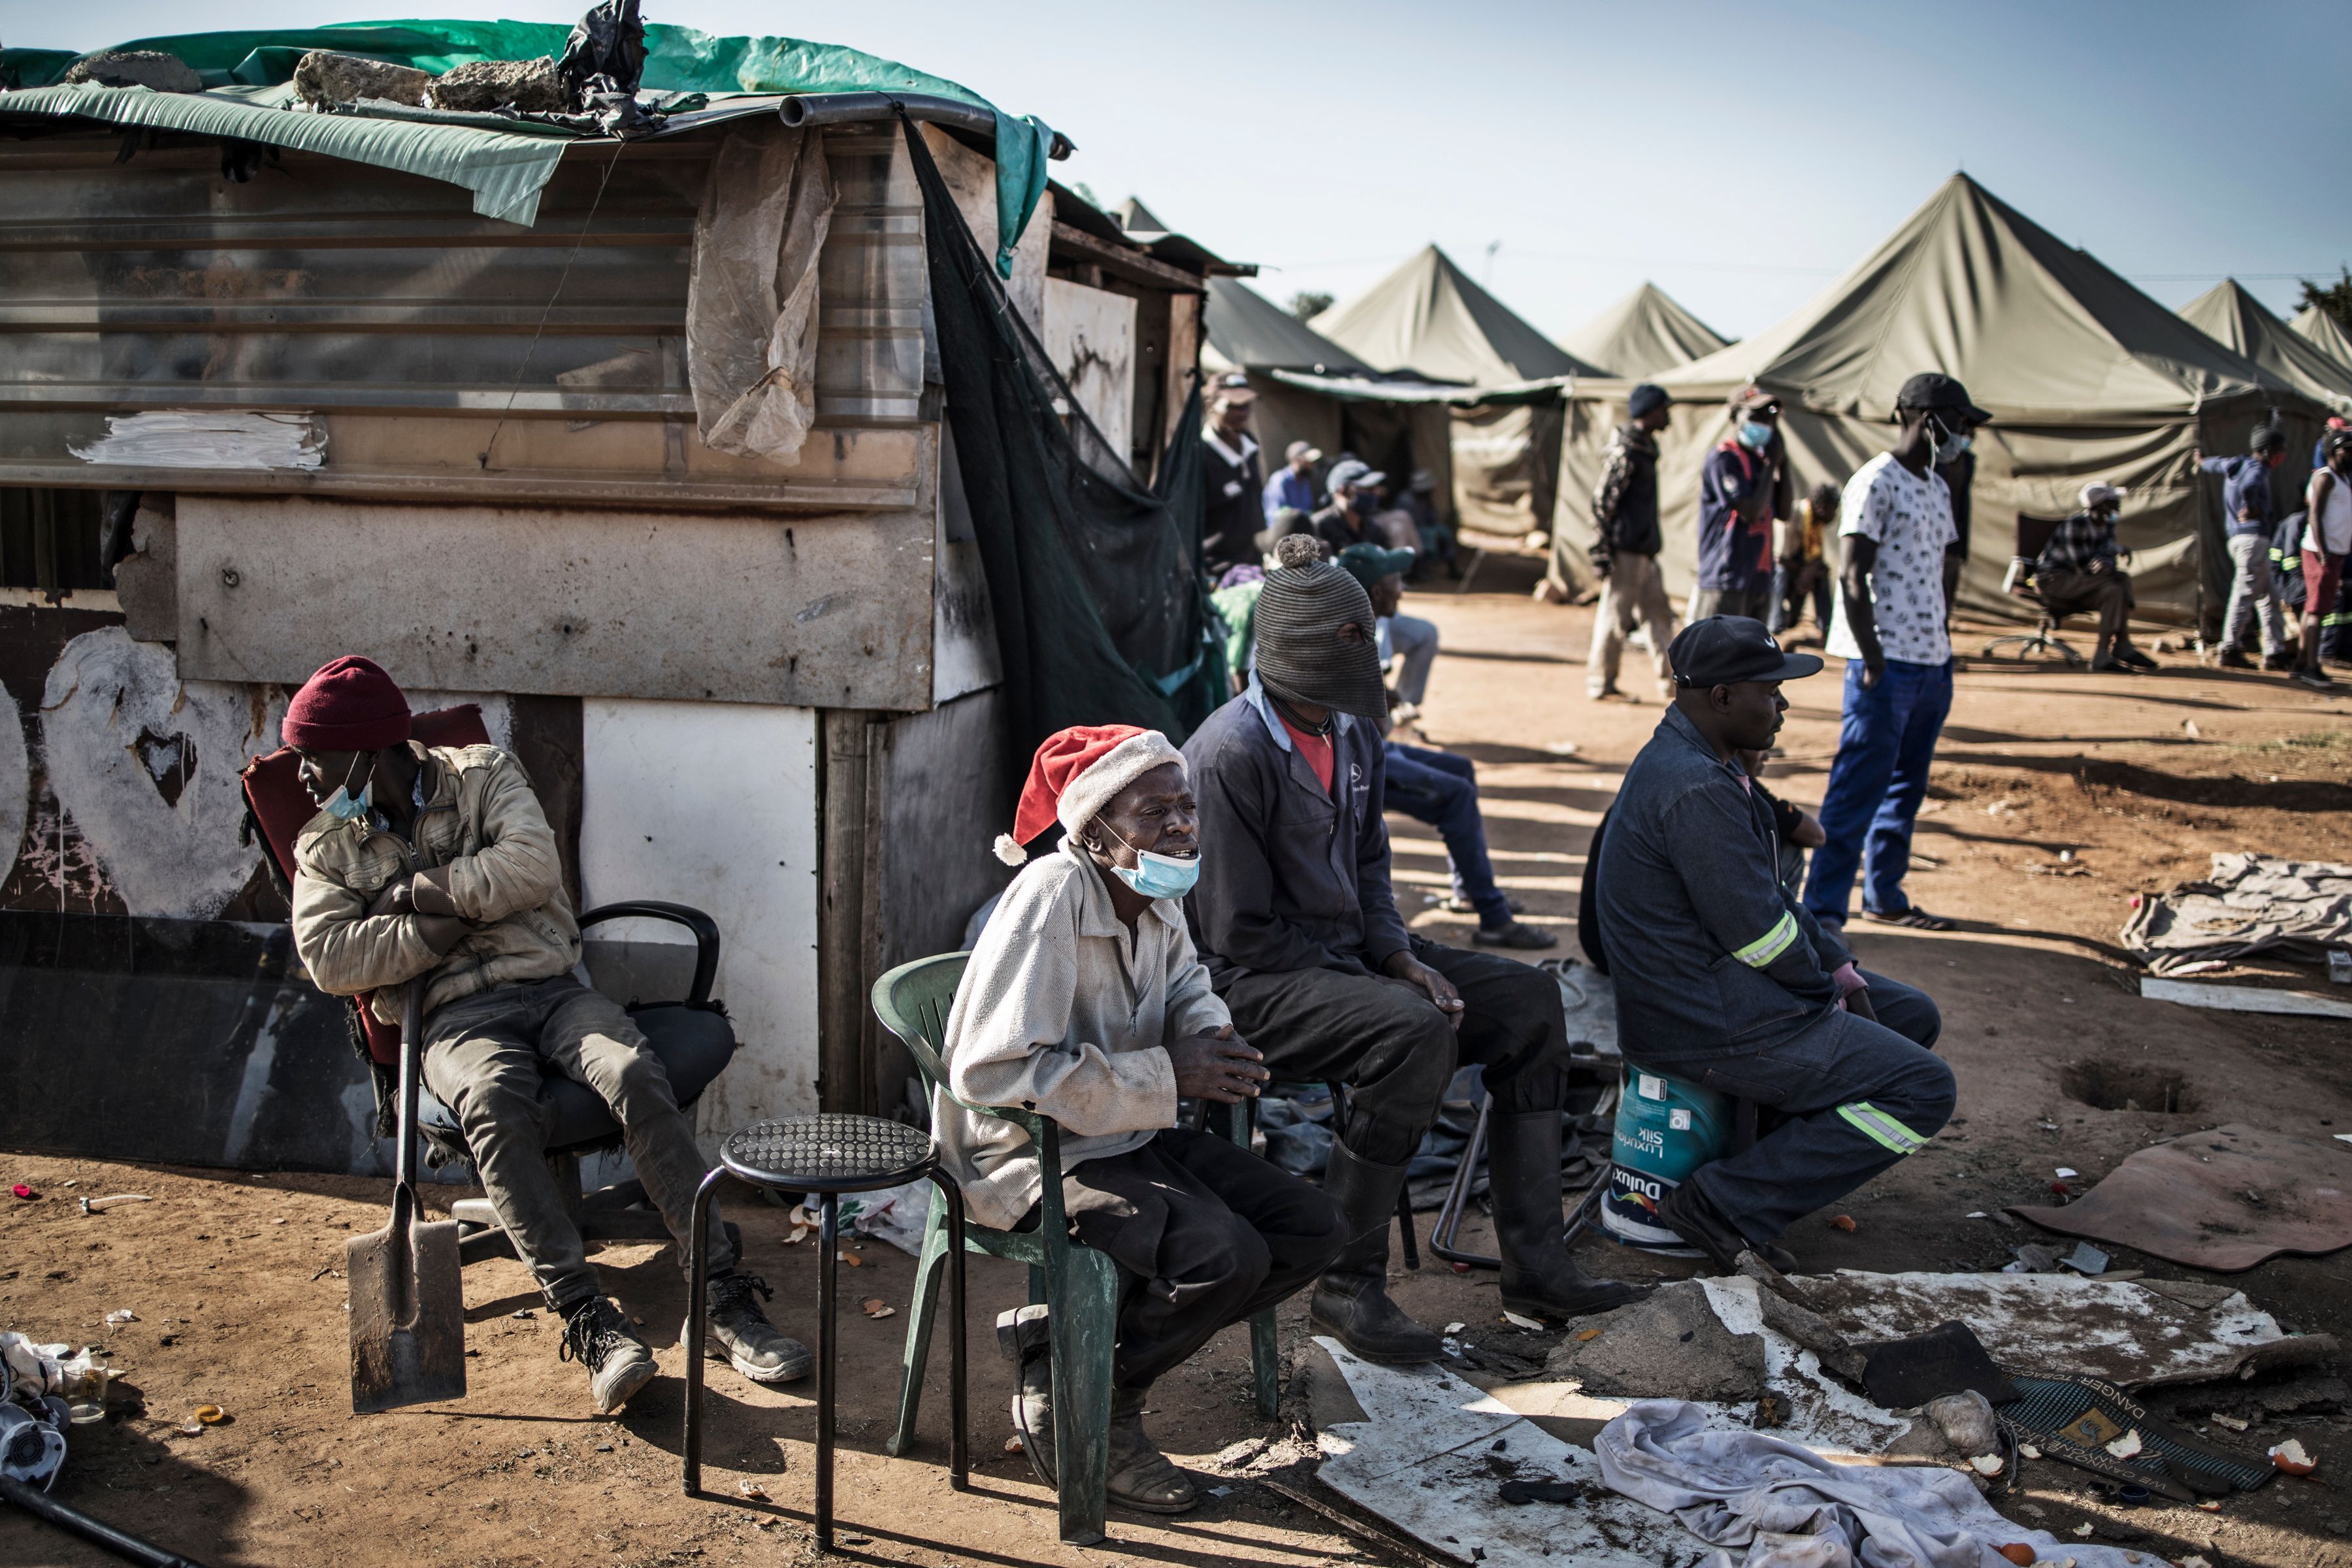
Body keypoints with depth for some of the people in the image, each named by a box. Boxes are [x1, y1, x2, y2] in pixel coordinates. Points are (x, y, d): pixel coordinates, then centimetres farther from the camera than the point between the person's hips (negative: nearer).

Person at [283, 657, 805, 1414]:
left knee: (635, 1075, -30)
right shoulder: (325, 846, 16)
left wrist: (416, 890, -3)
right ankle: (589, 1319, -37)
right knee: (494, 1102, -36)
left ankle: (722, 1300, -30)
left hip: (550, 988, 1)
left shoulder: (483, 774, 13)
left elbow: (533, 866, -5)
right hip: (455, 1018, 0)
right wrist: (455, 918, -6)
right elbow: (329, 959, -1)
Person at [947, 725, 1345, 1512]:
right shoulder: (1051, 897, -23)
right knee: (1227, 1255, -27)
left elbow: (1183, 981, 24)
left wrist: (1213, 1036, -2)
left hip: (1131, 1136, 9)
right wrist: (1168, 1074, -24)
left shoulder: (1157, 894, 2)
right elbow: (992, 1072, -28)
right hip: (1032, 1154, -9)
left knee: (1313, 1231, -2)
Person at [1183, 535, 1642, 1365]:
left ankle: (1533, 1259, 1)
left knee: (1530, 998, -1)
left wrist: (1399, 957, -2)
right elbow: (1239, 931, -19)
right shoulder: (1230, 754, -20)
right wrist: (1370, 983, -17)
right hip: (1253, 983, -9)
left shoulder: (1352, 734, 7)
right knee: (1418, 1031, -33)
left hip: (1346, 955, 9)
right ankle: (1346, 1287, -20)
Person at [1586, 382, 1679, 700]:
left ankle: (1671, 680, 18)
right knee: (1615, 616, -3)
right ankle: (1600, 684, 6)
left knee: (1658, 612, 12)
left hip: (1644, 551, 10)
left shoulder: (1645, 447, 15)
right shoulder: (1624, 452, -15)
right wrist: (1602, 552, -20)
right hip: (1625, 551, -10)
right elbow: (1602, 502, -18)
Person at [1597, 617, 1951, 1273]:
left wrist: (1836, 963, 8)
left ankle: (1779, 1152, 15)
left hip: (1718, 984, 11)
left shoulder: (1700, 761, 11)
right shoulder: (1697, 790, -25)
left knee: (1913, 1017, 21)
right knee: (1923, 1089, -10)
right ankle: (1728, 1204, -11)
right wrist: (1822, 986, -6)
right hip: (1710, 1023, -11)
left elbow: (1770, 892, 18)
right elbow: (1756, 930, -23)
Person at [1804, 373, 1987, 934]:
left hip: (1932, 662, 9)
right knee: (1858, 788, -9)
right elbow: (1855, 578, -15)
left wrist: (1943, 643, 13)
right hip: (1887, 662, -9)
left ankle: (1885, 896, 24)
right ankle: (1822, 908, -7)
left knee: (1907, 787, 14)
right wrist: (1872, 661, -19)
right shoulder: (1876, 482, -10)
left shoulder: (1938, 488, 18)